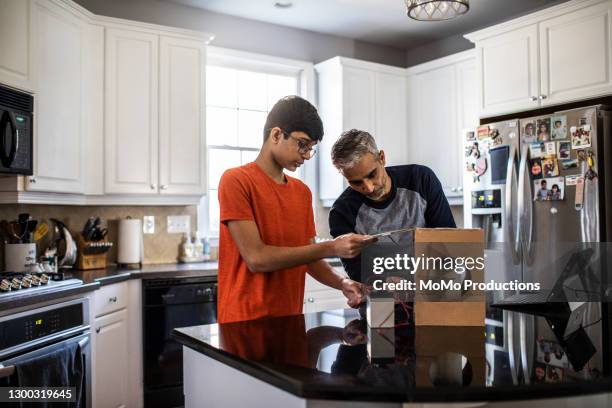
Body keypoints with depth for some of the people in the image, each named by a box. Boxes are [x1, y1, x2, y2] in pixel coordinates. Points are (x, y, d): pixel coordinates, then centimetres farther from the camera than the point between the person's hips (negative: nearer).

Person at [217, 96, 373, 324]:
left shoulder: (303, 192, 8)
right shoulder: (235, 181, -12)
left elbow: (310, 257, 10)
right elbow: (256, 258, -19)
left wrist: (342, 283, -9)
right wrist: (331, 248, -19)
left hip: (290, 320, 6)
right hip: (245, 323, -6)